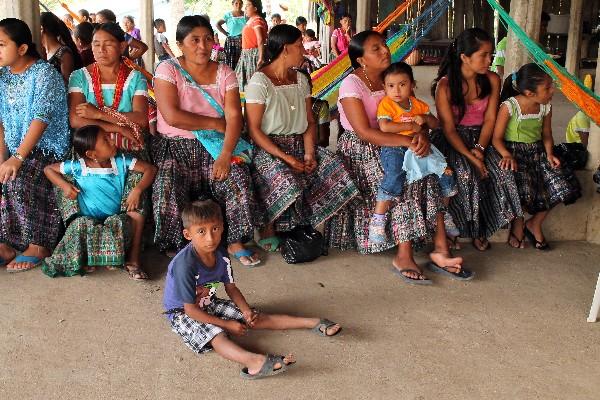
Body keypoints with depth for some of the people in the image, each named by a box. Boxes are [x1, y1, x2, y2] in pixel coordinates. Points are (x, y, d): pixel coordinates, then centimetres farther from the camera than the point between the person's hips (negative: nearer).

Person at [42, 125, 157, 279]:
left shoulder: (120, 161, -3)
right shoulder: (78, 167, -5)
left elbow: (150, 169, -4)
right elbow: (48, 169, 6)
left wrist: (137, 189, -19)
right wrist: (64, 185, -12)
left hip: (117, 220, 1)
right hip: (89, 222, -1)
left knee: (137, 216, -28)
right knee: (80, 224, -34)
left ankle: (133, 260, -13)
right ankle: (83, 260, -7)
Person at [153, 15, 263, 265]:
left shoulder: (224, 73, 3)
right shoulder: (168, 70, -5)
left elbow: (234, 117, -9)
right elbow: (172, 116, -18)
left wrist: (225, 155, -26)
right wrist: (215, 123, -12)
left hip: (213, 146, 2)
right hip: (175, 147, -2)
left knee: (238, 179, -23)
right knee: (168, 189, -27)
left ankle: (236, 242, -3)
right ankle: (175, 249, -4)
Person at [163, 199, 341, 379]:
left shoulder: (221, 255, -10)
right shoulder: (185, 265, -32)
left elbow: (231, 288, 4)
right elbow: (190, 310, -26)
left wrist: (247, 310, -14)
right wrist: (227, 324, -20)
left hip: (210, 303, 7)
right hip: (182, 313, -7)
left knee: (256, 318, -2)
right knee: (217, 335, -34)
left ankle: (313, 323, -4)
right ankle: (254, 361, -60)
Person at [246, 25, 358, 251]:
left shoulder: (301, 80, 11)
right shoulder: (260, 82, -11)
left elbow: (310, 122, 10)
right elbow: (254, 130, -14)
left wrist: (309, 153, -9)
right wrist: (286, 158, -21)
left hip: (299, 145, 7)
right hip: (268, 149, -7)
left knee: (334, 170, -15)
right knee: (287, 184, -34)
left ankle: (305, 226, 1)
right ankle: (267, 230, -5)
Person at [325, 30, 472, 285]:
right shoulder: (352, 84, -12)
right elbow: (363, 132, -23)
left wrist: (421, 135, -19)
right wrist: (407, 142, -30)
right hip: (360, 152, -6)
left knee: (428, 175, -18)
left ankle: (440, 248, -20)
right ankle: (403, 256, -25)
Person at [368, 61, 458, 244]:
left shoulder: (418, 104, 13)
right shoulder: (386, 103, -4)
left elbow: (436, 124, 18)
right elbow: (384, 127, -21)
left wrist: (425, 118, -5)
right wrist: (411, 126, -12)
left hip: (418, 147, 6)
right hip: (394, 148, -6)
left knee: (446, 172, -1)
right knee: (395, 177, -34)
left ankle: (444, 214, 20)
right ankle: (378, 219, -24)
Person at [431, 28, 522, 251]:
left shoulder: (492, 80, 0)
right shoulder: (445, 86, -13)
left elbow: (489, 119, -1)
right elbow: (448, 129, -14)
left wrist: (479, 148, -17)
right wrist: (470, 157, -24)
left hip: (480, 139, 4)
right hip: (452, 142, -4)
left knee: (502, 172, -22)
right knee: (465, 174, -31)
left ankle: (480, 229, -6)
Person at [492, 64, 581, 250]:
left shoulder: (545, 107, 4)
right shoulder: (509, 106, -13)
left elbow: (546, 135, 14)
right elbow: (497, 138, -11)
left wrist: (549, 153, -4)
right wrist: (507, 155, -29)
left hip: (537, 152, 6)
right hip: (515, 152, -6)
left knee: (563, 187, -13)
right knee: (524, 190, -32)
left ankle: (534, 224, 11)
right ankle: (517, 225, 1)